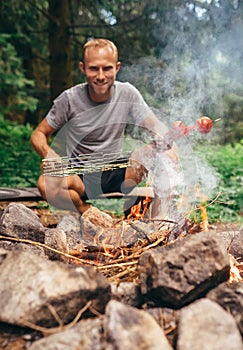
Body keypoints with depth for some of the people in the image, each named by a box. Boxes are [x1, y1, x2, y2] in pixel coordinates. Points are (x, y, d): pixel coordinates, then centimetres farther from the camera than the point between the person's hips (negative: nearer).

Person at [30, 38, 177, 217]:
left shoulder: (127, 93, -5)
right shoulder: (70, 99, -10)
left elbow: (160, 132, -8)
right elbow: (38, 135, -4)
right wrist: (50, 155, -27)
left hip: (116, 175, 1)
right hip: (81, 178, 0)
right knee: (46, 184, -32)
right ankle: (88, 211, -5)